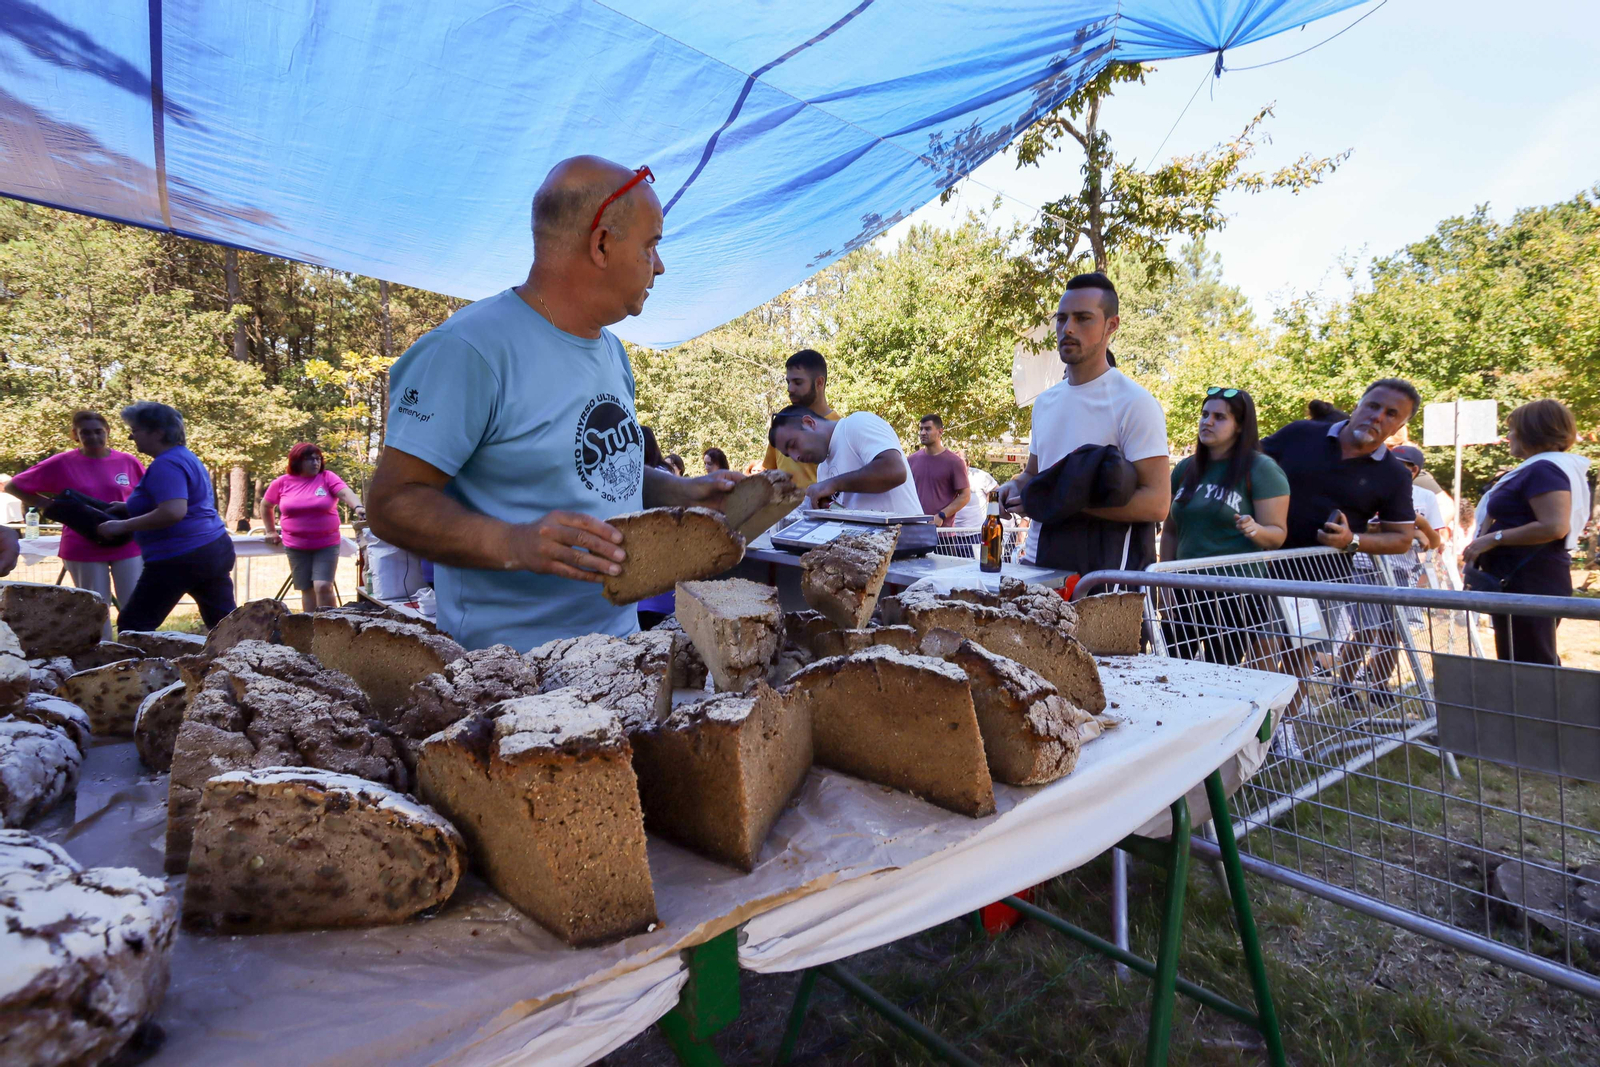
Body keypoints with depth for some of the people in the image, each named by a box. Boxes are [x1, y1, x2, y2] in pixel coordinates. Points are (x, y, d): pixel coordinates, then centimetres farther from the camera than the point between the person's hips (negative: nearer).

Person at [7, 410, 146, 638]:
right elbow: (14, 486, 5)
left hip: (127, 546, 1)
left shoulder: (128, 462, 1)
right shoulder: (62, 463, -2)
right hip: (84, 549, -1)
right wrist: (52, 507, -7)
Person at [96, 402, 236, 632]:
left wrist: (122, 526, -17)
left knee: (133, 627, 5)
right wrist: (128, 507, 22)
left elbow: (173, 512, -27)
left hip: (181, 558, -10)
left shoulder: (165, 465, -14)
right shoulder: (185, 457, 17)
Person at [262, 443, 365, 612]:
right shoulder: (282, 482, 3)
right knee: (307, 590, 10)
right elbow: (266, 505, 19)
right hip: (296, 547, 3)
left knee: (323, 586, -13)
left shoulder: (327, 477, -4)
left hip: (326, 544, -3)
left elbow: (345, 493, -22)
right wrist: (271, 531, 17)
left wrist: (357, 507, -42)